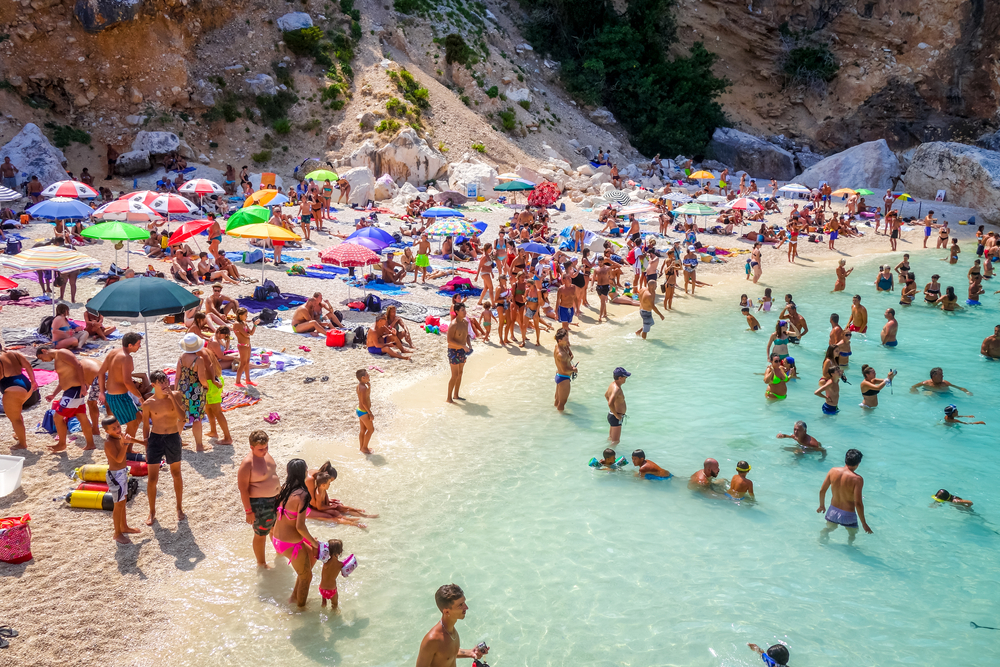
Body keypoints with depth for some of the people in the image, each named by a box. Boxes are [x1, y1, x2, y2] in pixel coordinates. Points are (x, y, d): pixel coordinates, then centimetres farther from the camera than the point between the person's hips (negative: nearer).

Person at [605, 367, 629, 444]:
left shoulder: (613, 384, 3)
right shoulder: (617, 389, -28)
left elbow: (606, 395, 23)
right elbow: (610, 404, -41)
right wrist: (616, 415, -27)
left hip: (611, 414, 10)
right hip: (616, 418, -10)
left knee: (611, 439, 26)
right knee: (615, 442, -2)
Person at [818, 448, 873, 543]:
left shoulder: (833, 471, -8)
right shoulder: (857, 479, -22)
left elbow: (822, 490, 1)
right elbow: (858, 503, -23)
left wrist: (822, 505, 19)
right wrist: (864, 524, -14)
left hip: (833, 511, 4)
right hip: (848, 514, -4)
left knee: (829, 528, 30)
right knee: (853, 533, 24)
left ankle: (823, 534, 7)